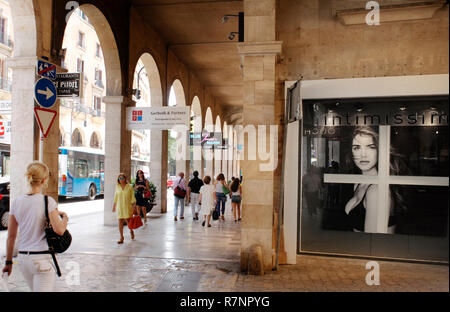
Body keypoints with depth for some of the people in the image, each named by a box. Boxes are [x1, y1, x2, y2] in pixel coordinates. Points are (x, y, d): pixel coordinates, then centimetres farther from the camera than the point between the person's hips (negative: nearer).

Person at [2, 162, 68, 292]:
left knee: (35, 289, 24)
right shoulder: (48, 201, -13)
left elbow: (11, 236, 7)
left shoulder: (17, 202, 3)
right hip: (42, 258, -6)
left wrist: (8, 261, 16)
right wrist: (65, 218, 0)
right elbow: (59, 230, -20)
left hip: (23, 257, 6)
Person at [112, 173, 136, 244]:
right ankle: (121, 238, 3)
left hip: (127, 206, -2)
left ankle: (131, 230, 32)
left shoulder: (129, 186, -4)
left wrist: (134, 205, -9)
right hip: (120, 206, 2)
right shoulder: (117, 186, 4)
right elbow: (116, 196, 14)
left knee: (128, 220, -1)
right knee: (120, 221, -3)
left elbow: (132, 197, -2)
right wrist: (114, 205, 16)